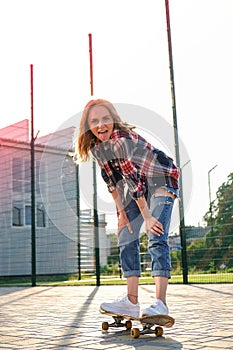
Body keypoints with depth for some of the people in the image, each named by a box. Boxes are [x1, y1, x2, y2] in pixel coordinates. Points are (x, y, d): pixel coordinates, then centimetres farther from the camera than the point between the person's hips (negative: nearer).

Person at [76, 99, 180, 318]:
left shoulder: (120, 140, -30)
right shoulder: (95, 146, -5)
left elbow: (133, 180, -30)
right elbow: (111, 179, 1)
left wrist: (147, 216, -28)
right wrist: (121, 213, -2)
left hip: (161, 179, -8)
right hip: (140, 186, 8)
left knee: (156, 239, -20)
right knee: (126, 237, 2)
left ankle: (160, 304, -24)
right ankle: (131, 302, 5)